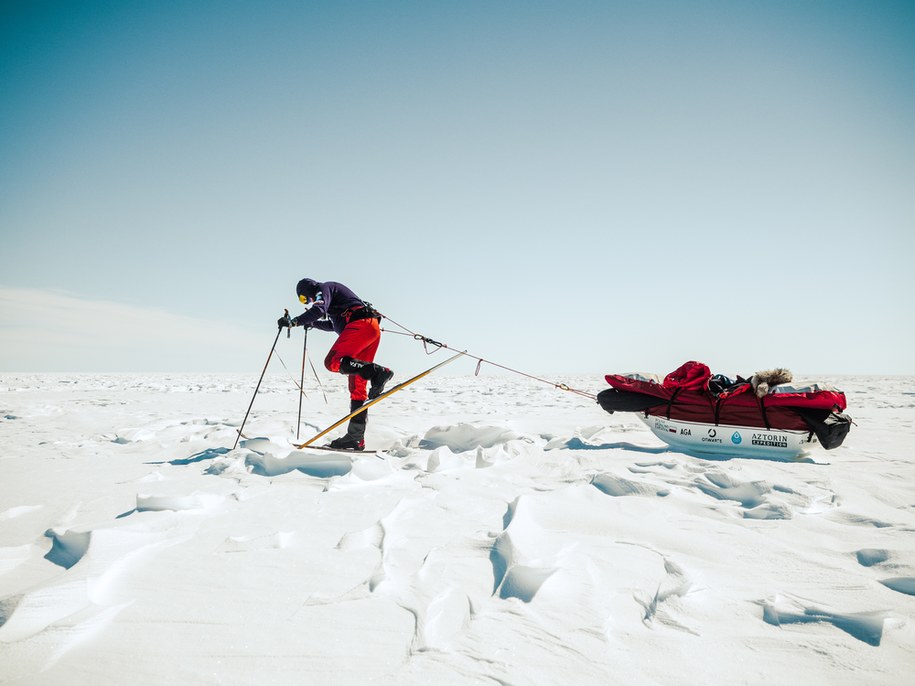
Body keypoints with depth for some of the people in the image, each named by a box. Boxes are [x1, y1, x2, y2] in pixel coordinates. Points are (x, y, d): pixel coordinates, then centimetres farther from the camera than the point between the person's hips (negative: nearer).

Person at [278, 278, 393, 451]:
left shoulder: (324, 288, 7)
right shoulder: (332, 293, 36)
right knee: (357, 387, 4)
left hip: (361, 324, -9)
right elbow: (334, 325, 49)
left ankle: (377, 372, -33)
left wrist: (293, 322, -9)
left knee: (332, 362, -22)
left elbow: (318, 309, -13)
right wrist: (312, 323, 53)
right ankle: (356, 437, 1)